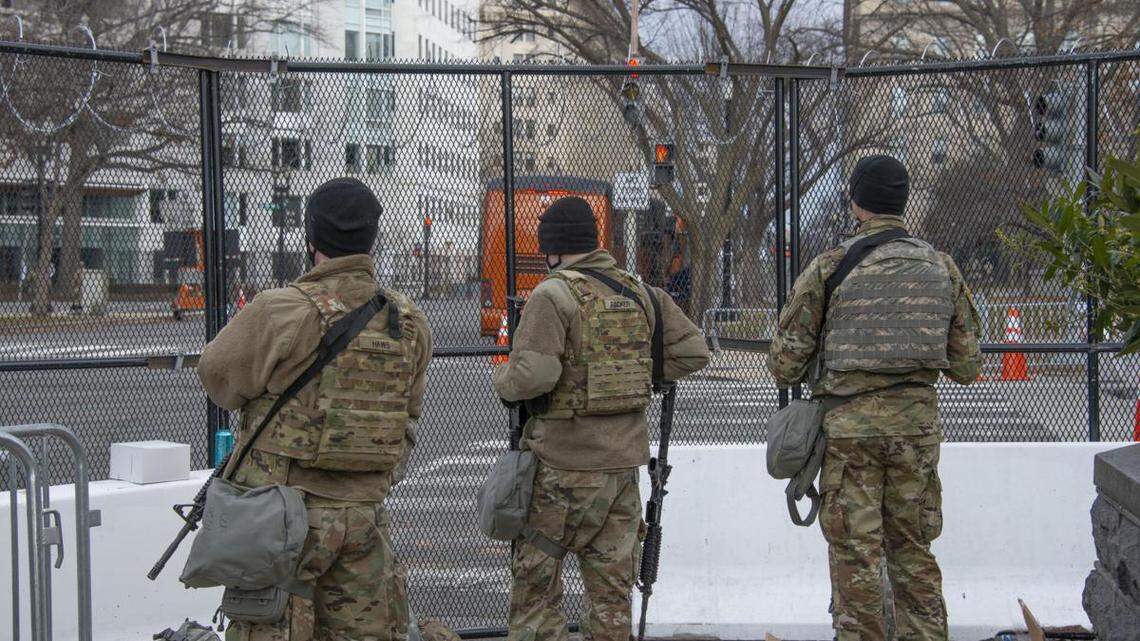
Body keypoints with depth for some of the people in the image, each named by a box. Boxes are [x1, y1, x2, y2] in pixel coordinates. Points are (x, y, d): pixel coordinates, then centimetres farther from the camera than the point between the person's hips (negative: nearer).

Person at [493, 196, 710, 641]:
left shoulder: (554, 295, -12)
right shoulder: (640, 294, 7)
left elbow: (533, 375, -22)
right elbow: (693, 351, 10)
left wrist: (502, 380, -2)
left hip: (564, 466, -6)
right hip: (625, 462, 6)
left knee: (535, 580, 5)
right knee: (610, 586, 12)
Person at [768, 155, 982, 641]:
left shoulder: (830, 267, -7)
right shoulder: (941, 267, 5)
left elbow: (787, 354, -2)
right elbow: (966, 363, 10)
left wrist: (787, 376, 19)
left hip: (850, 422, -4)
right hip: (918, 418, 4)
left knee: (855, 551, 3)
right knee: (912, 547, 13)